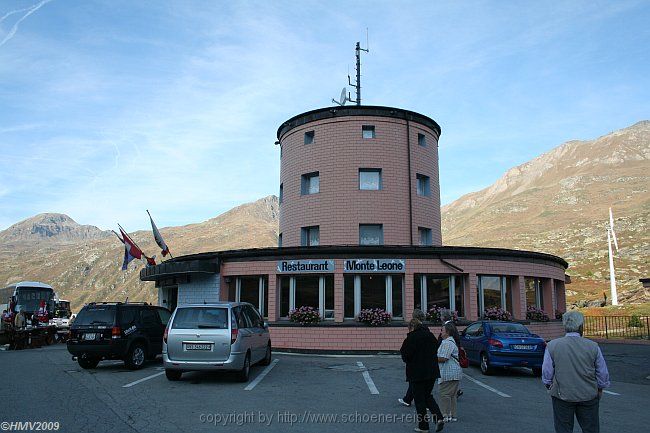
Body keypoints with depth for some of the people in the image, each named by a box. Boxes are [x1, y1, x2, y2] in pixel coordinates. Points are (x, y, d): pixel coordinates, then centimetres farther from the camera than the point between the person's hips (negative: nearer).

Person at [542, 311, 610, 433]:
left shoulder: (552, 346, -8)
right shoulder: (593, 346, -7)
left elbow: (546, 373, -3)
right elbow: (603, 373, 3)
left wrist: (550, 387, 16)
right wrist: (599, 389, 20)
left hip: (562, 395, -1)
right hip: (588, 396, 1)